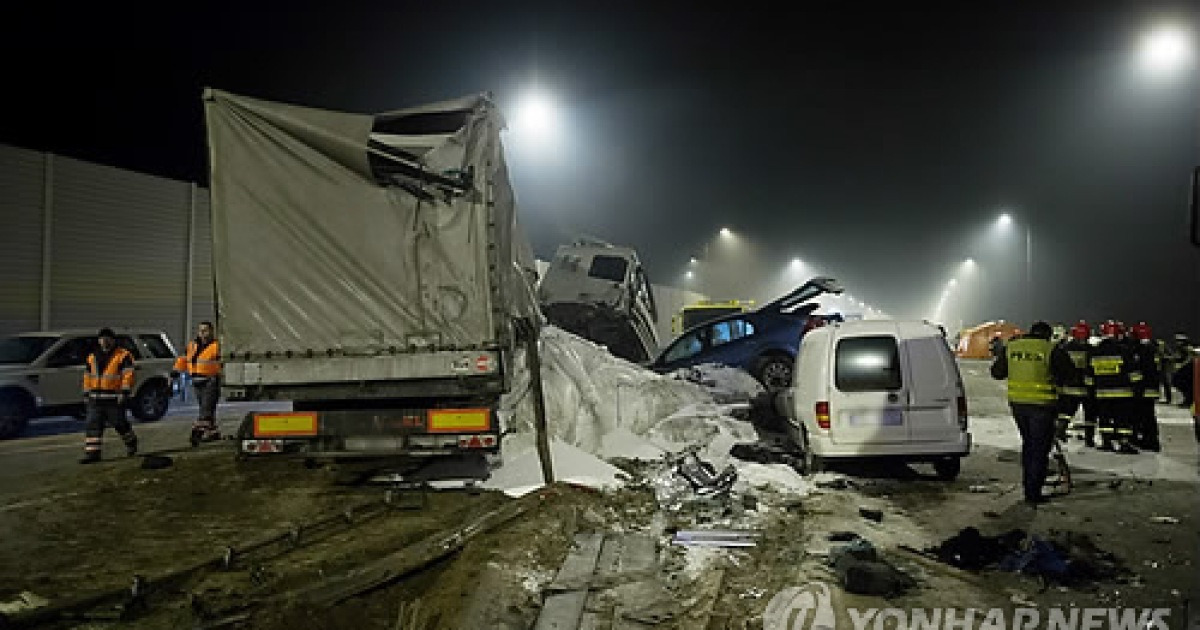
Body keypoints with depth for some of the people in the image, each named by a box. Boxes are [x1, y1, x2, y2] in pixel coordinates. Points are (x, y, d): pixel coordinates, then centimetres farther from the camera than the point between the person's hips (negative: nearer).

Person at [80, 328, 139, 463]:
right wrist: (87, 393, 16)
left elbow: (128, 374, -11)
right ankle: (92, 453, -1)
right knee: (93, 425, -1)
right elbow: (87, 376, 22)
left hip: (114, 399, -5)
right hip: (96, 399, 5)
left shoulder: (123, 355, -5)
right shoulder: (92, 357, 15)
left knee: (120, 423, 3)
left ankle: (131, 443, 28)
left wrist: (124, 391, -17)